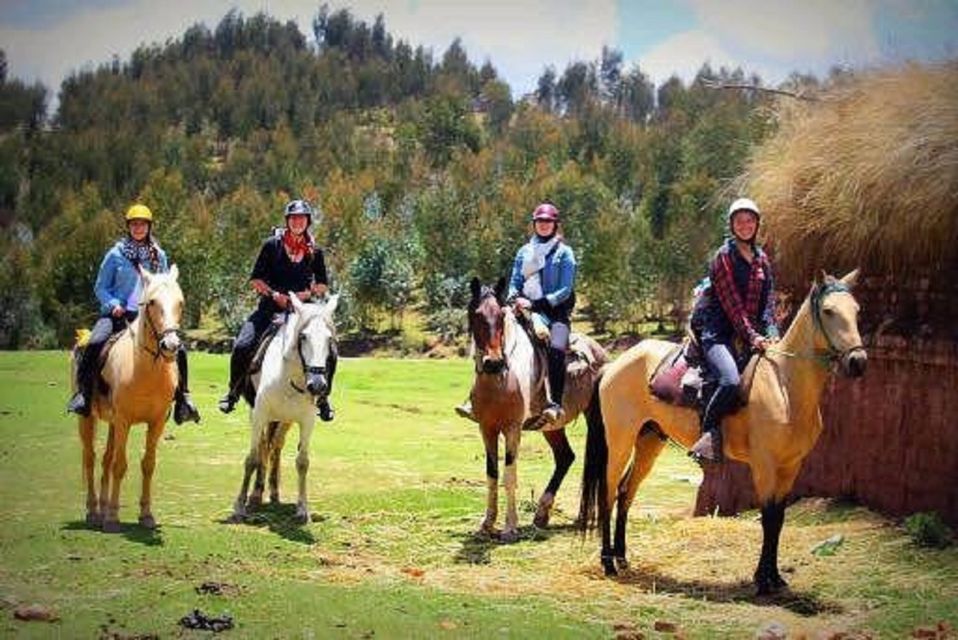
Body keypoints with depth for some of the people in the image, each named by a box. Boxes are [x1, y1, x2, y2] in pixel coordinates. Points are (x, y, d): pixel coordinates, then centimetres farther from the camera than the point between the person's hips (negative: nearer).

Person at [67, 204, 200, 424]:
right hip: (117, 313, -2)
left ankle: (182, 398, -3)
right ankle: (83, 393, -17)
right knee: (94, 344, -29)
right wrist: (113, 305, -10)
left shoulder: (159, 256, 12)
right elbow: (100, 287, 7)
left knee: (178, 349, -16)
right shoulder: (116, 254, 5)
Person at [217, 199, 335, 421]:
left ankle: (323, 397, 8)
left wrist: (308, 293, -7)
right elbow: (255, 280, 2)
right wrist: (274, 294, -13)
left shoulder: (315, 252, 7)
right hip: (271, 306, -1)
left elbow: (323, 285, 13)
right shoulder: (272, 245, 1)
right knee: (242, 346, -20)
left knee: (329, 352, -16)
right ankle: (234, 391, 5)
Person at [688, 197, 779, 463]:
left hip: (749, 332, 8)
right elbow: (732, 304, -11)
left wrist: (771, 334, -8)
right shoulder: (724, 256, -5)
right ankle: (708, 434, -16)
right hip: (716, 330, -8)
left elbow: (768, 301, 9)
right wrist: (751, 337, -18)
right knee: (731, 381, -30)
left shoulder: (762, 259, 15)